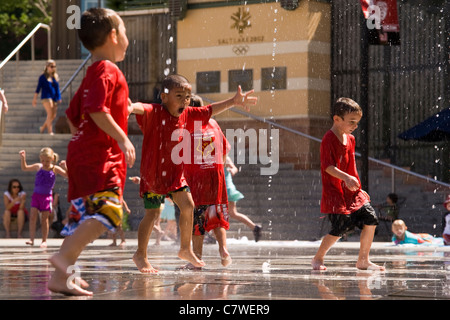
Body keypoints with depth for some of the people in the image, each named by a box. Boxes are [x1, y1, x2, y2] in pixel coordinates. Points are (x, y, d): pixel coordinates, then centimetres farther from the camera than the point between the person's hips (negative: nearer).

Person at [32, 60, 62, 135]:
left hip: (54, 98, 6)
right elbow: (38, 88, 1)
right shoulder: (43, 77, 0)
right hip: (46, 97, -6)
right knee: (50, 114, -16)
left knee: (53, 116, 4)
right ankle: (50, 131, -14)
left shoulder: (56, 77, 13)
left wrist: (59, 98, 9)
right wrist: (35, 99, -1)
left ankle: (42, 127, 23)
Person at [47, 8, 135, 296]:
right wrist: (123, 139, -19)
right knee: (108, 211, -22)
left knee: (91, 221, 10)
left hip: (82, 152, 10)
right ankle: (65, 257, -31)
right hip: (100, 156, -10)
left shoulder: (92, 74, 22)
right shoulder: (108, 70, -9)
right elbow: (97, 110, -22)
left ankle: (60, 278, 6)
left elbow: (73, 118, 23)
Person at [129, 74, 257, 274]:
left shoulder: (187, 115, 2)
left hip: (175, 173, 6)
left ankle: (186, 249, 18)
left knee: (187, 206, 0)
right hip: (152, 172, -6)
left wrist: (232, 102, 16)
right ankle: (140, 255, 13)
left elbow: (209, 111, 15)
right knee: (152, 213, -3)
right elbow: (142, 109, -40)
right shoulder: (154, 113, -18)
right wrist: (131, 107, -64)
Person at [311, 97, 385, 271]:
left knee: (370, 220, 1)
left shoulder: (350, 139, 13)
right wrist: (346, 178, -33)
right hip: (334, 192, -8)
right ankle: (318, 258, 8)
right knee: (340, 227, -11)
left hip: (351, 192, 8)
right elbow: (327, 166, -22)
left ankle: (363, 260, 11)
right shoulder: (329, 139, -13)